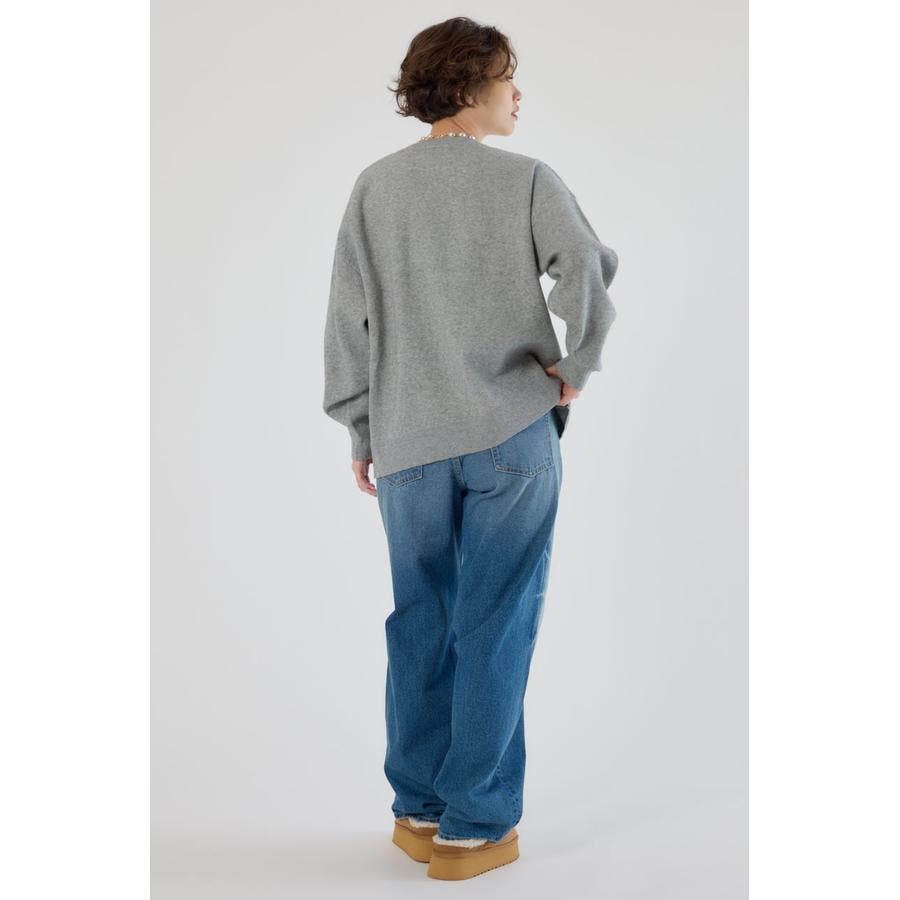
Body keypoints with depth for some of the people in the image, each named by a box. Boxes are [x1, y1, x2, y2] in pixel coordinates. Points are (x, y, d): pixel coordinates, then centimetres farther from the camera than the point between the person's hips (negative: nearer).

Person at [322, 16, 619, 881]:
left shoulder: (375, 187, 5)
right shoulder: (528, 179, -3)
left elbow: (347, 322, 4)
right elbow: (589, 272, -19)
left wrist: (360, 433, 11)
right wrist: (574, 367, -3)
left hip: (409, 446, 3)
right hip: (513, 437, -3)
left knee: (420, 626, 14)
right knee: (493, 630, 5)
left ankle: (417, 809, 23)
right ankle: (473, 826, 12)